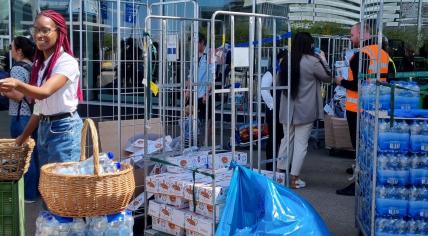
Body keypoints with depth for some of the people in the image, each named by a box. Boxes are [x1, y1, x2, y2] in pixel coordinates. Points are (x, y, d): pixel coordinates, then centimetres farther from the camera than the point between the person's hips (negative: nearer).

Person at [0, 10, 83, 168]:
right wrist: (24, 136, 17)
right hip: (43, 128, 8)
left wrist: (17, 85, -49)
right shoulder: (39, 63, 10)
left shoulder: (67, 62, -14)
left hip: (64, 129, -8)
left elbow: (45, 92, -31)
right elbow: (39, 104, 15)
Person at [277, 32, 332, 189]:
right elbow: (327, 77, -1)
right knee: (301, 143, 2)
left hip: (288, 108, 5)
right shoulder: (312, 61, -14)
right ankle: (294, 178, 5)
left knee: (286, 140, 16)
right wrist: (323, 59, 12)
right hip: (305, 110, -5)